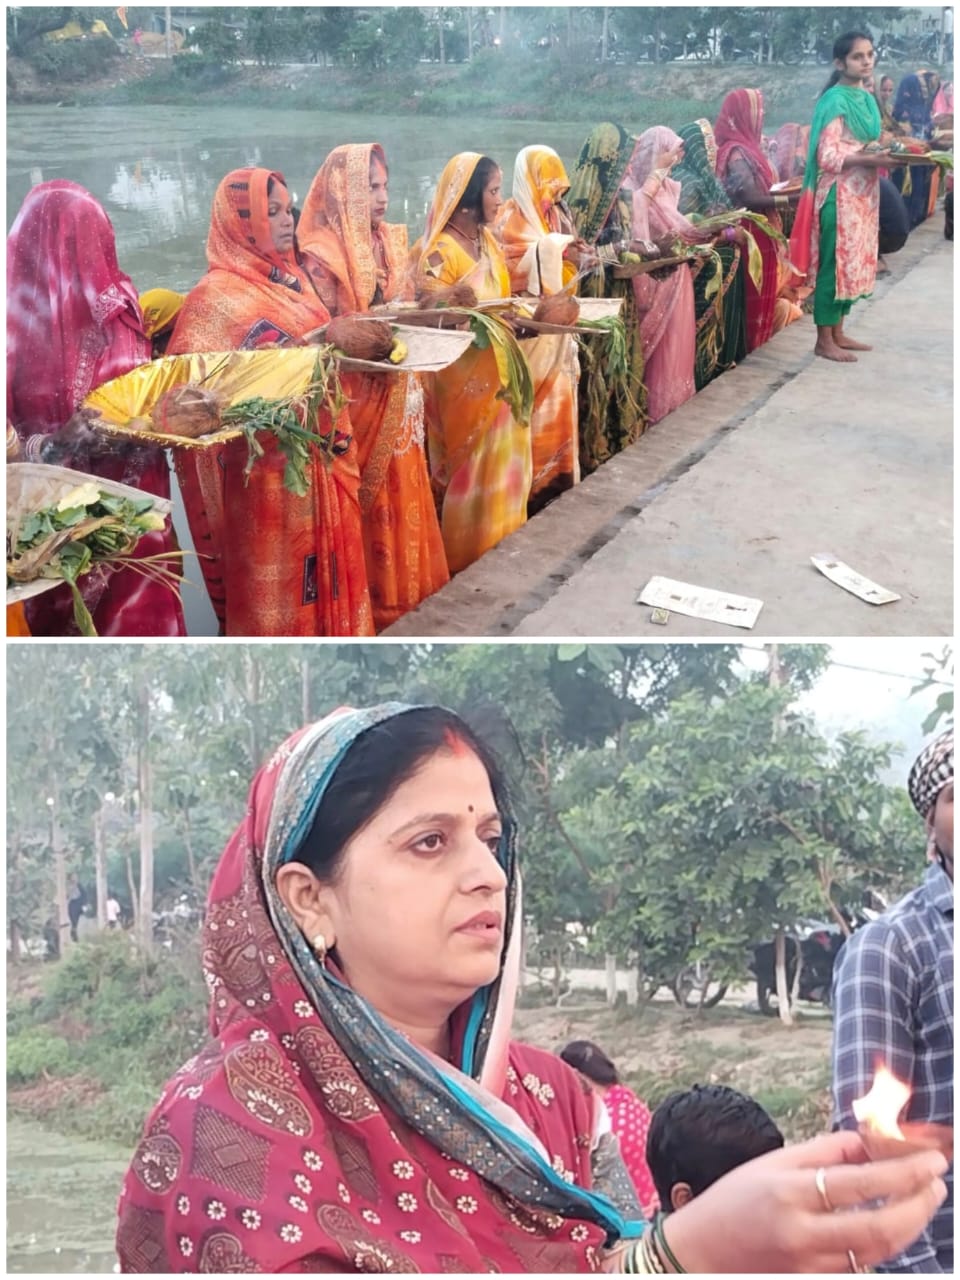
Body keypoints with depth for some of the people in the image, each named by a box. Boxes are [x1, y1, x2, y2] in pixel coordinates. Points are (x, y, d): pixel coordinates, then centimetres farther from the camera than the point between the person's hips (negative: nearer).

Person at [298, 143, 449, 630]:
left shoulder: (389, 241, 10)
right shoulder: (321, 254, -13)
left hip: (399, 393, 7)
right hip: (358, 396, -7)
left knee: (405, 492, 12)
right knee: (372, 501, 1)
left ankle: (410, 591, 25)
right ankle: (376, 605, 13)